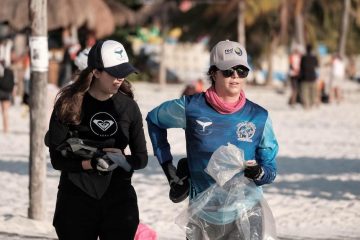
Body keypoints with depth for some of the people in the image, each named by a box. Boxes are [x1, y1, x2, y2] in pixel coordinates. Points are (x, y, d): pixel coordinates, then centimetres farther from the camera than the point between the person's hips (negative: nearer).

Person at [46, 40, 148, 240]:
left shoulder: (128, 106, 3)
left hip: (119, 200, 2)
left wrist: (118, 158, -13)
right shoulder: (69, 105, -6)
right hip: (77, 200, -2)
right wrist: (92, 163, -22)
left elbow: (141, 158, 8)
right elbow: (57, 159, -7)